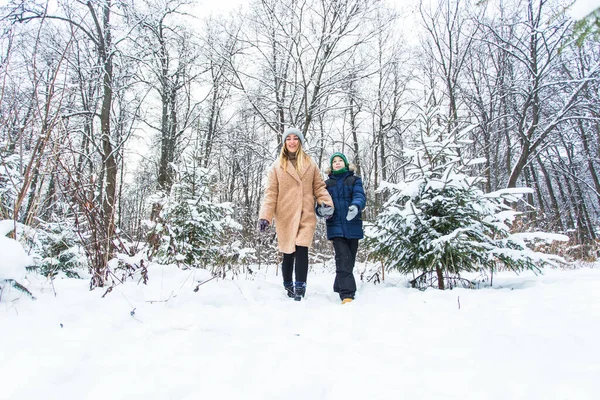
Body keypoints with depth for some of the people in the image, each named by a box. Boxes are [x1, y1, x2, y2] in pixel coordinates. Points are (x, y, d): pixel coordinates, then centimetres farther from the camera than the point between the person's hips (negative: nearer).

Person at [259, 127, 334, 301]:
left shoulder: (310, 164, 10)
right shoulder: (277, 165, 5)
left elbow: (319, 186, 10)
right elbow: (270, 193, 1)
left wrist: (326, 202, -9)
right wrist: (265, 216, -8)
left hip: (306, 215, 0)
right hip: (285, 216, 0)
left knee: (302, 250, -11)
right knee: (288, 253, 7)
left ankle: (300, 288, -3)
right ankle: (288, 286, 26)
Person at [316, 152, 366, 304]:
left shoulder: (355, 180, 9)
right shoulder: (327, 184, 13)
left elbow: (360, 196, -8)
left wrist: (356, 206, -32)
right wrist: (321, 210, -21)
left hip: (353, 226, 1)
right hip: (336, 226, -1)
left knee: (349, 260, 9)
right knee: (343, 259, -14)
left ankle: (340, 288, 28)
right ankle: (347, 294, -15)